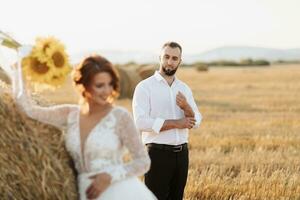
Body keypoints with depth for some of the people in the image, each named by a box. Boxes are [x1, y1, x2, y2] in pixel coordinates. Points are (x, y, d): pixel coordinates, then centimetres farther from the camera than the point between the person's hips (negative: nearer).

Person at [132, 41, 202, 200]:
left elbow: (196, 122, 7)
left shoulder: (184, 88, 12)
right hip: (158, 153, -6)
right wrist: (176, 123, -16)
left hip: (181, 153, 6)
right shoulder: (145, 86, -6)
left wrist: (187, 108, -15)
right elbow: (141, 122, -18)